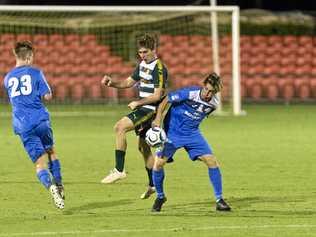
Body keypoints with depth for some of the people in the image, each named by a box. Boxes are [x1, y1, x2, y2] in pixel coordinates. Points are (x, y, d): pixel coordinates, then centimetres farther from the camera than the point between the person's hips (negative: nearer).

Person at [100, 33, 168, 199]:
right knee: (143, 147, 17)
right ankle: (153, 185, 28)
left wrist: (138, 103, -14)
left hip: (151, 109, -10)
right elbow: (129, 82, 21)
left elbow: (157, 95, -19)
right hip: (143, 109, 10)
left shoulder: (159, 68, -15)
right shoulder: (143, 65, 14)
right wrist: (111, 83, 3)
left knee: (120, 127, -24)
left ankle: (119, 170, -25)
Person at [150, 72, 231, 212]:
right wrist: (158, 118, -28)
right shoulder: (189, 93, -23)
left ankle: (219, 200, -2)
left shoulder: (214, 103, -6)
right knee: (158, 163, -13)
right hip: (173, 132, -3)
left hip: (192, 134, 4)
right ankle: (160, 197, 13)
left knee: (211, 161, -11)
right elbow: (166, 100, -17)